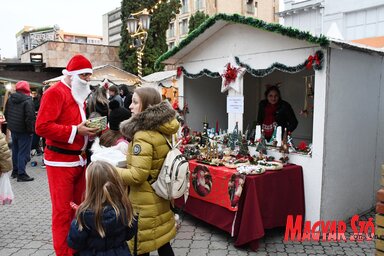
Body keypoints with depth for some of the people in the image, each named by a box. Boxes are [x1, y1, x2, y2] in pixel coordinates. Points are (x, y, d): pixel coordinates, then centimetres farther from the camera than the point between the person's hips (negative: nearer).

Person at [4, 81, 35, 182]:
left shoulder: (10, 99, 5)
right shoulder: (27, 101, -20)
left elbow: (6, 114, 13)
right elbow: (30, 117, -23)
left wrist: (11, 124, 21)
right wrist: (31, 130, -12)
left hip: (13, 130, 8)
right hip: (24, 131, -7)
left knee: (15, 151, 19)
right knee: (23, 152, -1)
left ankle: (15, 171, 30)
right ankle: (21, 174, 2)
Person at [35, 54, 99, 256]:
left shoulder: (79, 94, 15)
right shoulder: (55, 93, -12)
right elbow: (42, 127, -20)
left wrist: (89, 128, 3)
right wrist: (76, 131, -23)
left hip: (79, 159, 8)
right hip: (60, 161, -8)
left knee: (78, 207, 15)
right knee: (62, 211, 0)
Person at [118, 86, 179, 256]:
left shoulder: (143, 135, -22)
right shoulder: (161, 130, 3)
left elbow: (137, 175, -24)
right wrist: (127, 160, 14)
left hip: (145, 203, -8)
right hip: (160, 198, 8)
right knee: (162, 242, 19)